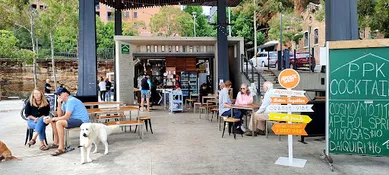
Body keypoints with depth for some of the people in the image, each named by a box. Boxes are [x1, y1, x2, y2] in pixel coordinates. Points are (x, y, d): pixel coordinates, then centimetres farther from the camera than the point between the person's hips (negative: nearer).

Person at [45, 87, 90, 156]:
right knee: (53, 121, 13)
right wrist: (59, 104, 1)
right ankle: (56, 142, 22)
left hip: (81, 120, -11)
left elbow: (66, 117, -22)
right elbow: (60, 115, 10)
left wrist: (54, 119, -11)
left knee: (59, 123, -26)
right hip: (74, 119, 11)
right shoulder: (65, 102, 14)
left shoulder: (71, 101, -17)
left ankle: (61, 148, -23)